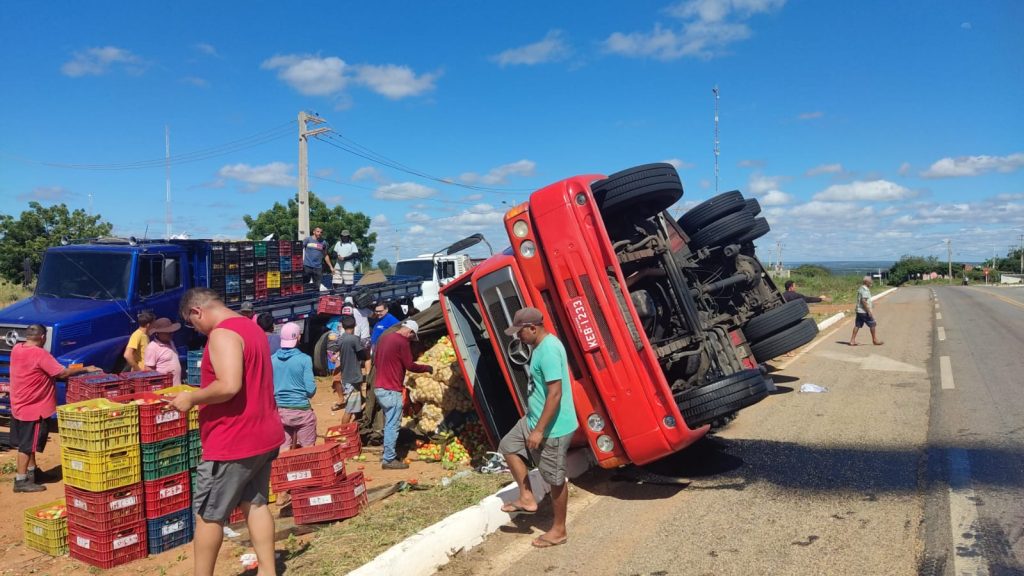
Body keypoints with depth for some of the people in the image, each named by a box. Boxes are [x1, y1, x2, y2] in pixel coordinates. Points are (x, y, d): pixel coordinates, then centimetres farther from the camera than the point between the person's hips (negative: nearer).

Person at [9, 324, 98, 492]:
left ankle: (32, 472, 31)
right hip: (32, 407, -9)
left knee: (27, 442, 19)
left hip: (18, 405, 9)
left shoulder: (16, 349, 3)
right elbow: (62, 373, -21)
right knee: (27, 445, -2)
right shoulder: (40, 354, -22)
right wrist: (85, 369, -11)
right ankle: (21, 481, 3)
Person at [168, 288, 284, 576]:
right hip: (262, 434, 9)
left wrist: (191, 398, -15)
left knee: (208, 514, 6)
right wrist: (201, 396, 19)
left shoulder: (222, 335, -18)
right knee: (255, 504, 16)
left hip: (234, 441, -9)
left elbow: (229, 386, -29)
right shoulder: (252, 328, 13)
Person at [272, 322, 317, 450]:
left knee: (283, 451, 9)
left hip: (279, 411, 4)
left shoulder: (272, 359, -1)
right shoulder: (304, 359, -12)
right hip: (301, 410, -4)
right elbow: (311, 389, -13)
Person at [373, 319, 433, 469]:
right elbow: (410, 366, -12)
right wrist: (427, 368, 2)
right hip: (391, 390, -9)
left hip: (379, 387, 9)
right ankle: (389, 460, 1)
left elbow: (375, 360, 20)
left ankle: (387, 454, 25)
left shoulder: (384, 337, 12)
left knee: (388, 423, 18)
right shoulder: (402, 342, -15)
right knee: (392, 425, -2)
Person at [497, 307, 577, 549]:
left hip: (553, 428, -11)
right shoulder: (541, 346, 7)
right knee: (508, 446, 19)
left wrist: (539, 430, -25)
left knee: (555, 479, 4)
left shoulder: (548, 350, -25)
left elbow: (555, 393, -28)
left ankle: (558, 531, 19)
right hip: (534, 419, 11)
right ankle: (527, 497, 24)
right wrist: (534, 424, 26)